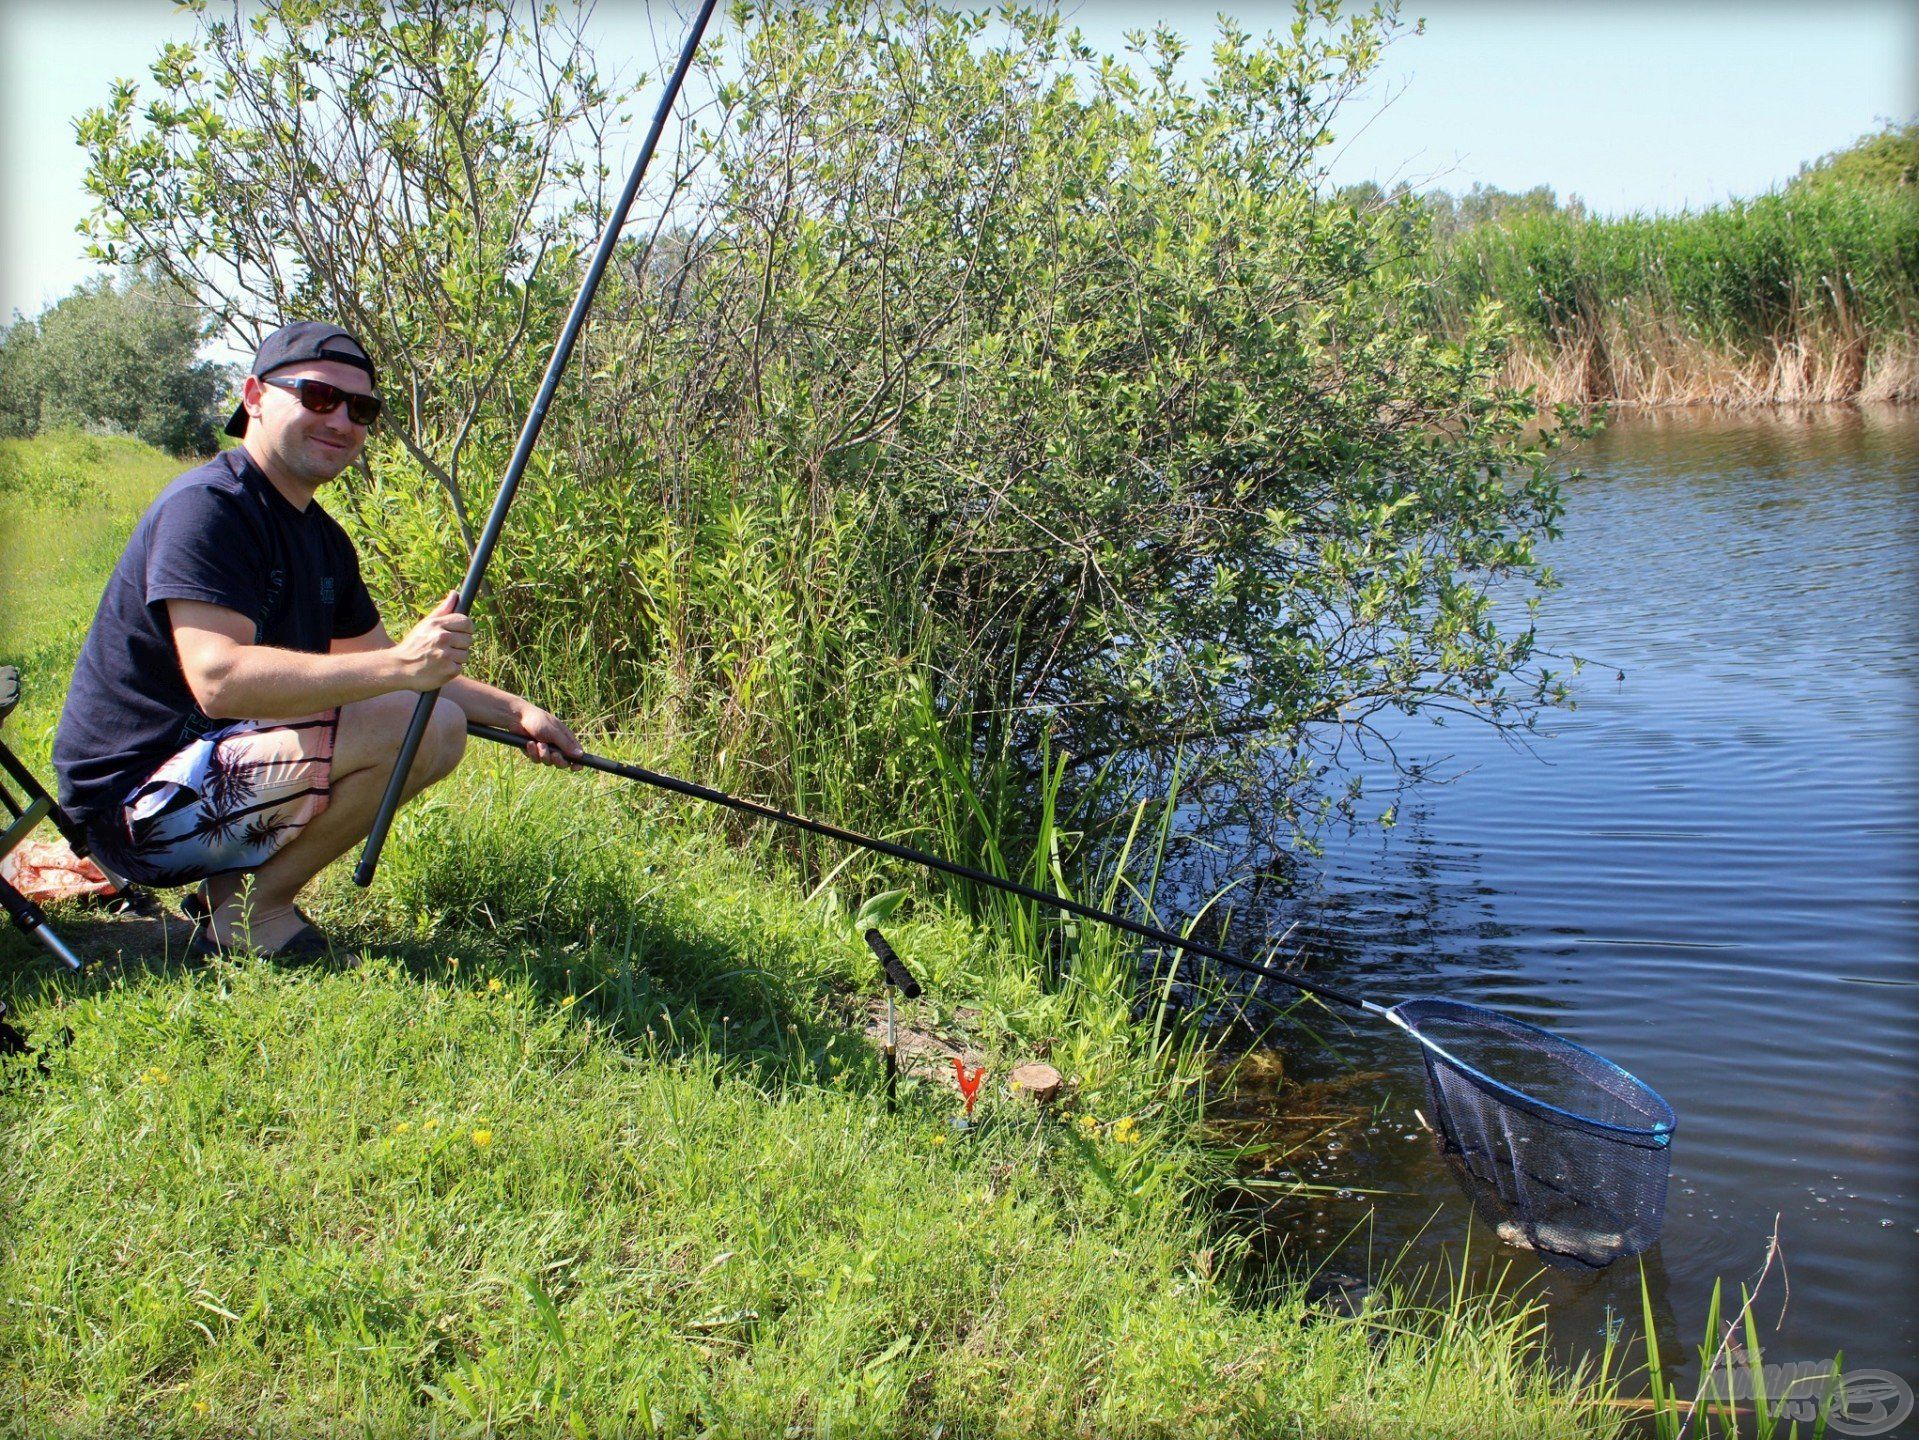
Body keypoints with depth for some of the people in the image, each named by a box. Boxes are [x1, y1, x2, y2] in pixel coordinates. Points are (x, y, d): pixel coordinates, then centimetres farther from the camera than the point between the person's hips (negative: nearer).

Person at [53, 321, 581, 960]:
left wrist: (515, 711, 7)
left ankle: (232, 882, 8)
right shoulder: (206, 506, -16)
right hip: (142, 800, -10)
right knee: (414, 727, -23)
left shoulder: (323, 539, 13)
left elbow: (373, 664, 20)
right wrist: (397, 665, -39)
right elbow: (218, 679, -30)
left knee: (439, 719, 14)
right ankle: (251, 908, -8)